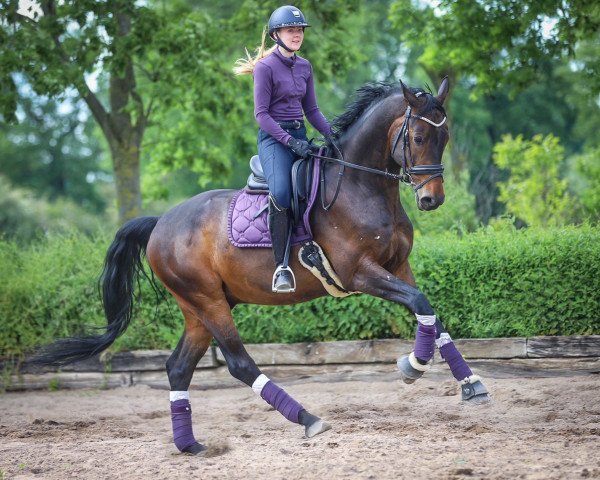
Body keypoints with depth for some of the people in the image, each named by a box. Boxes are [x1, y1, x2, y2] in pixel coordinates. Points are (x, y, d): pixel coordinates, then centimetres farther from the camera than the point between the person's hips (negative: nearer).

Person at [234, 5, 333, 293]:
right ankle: (281, 266, -26)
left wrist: (333, 136, 3)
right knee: (281, 192, -31)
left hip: (299, 136, 7)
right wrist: (290, 141, -20)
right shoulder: (266, 68, -7)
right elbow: (261, 114, -11)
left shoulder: (305, 67, 13)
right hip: (273, 137, -7)